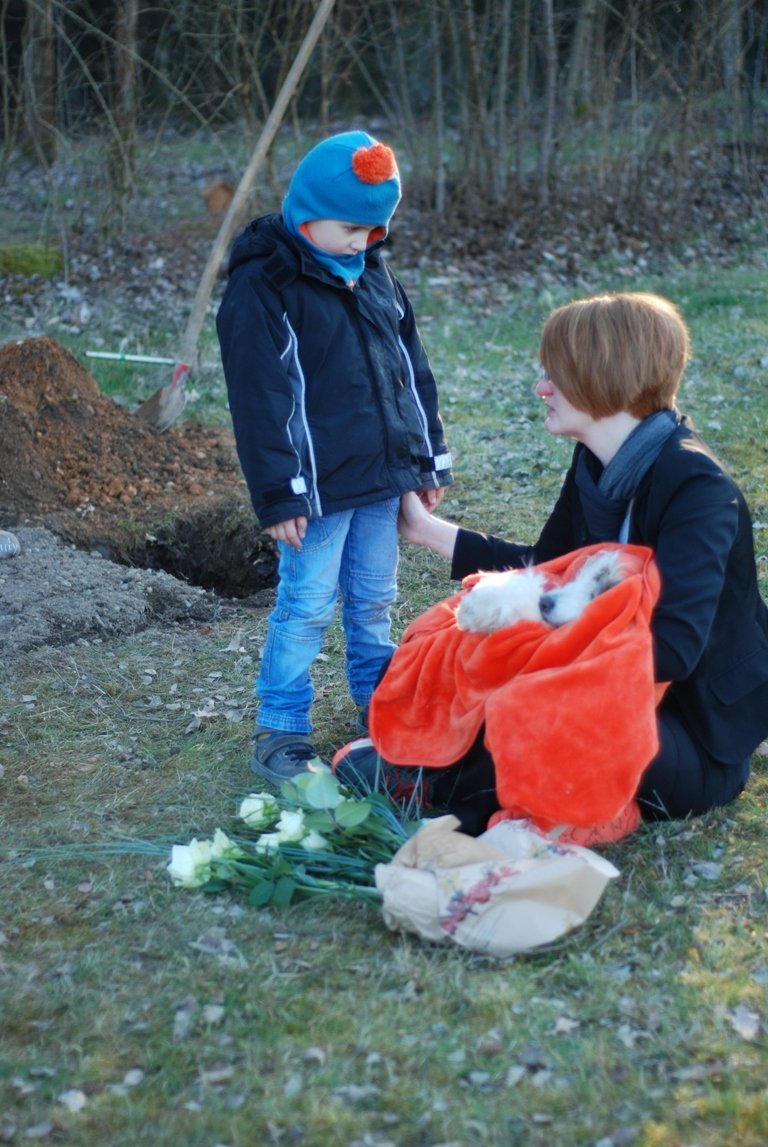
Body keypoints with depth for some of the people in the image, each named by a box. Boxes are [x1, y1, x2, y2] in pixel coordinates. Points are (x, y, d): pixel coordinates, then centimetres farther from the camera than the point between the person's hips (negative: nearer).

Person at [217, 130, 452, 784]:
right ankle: (281, 730, 12)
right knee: (306, 608, -1)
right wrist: (279, 495, -16)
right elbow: (258, 399, -14)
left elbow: (412, 370, 16)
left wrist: (430, 460, 15)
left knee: (374, 600, 16)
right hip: (318, 486, -6)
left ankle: (381, 702, 32)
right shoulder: (263, 286, -12)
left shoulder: (374, 273, 10)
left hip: (384, 476, 6)